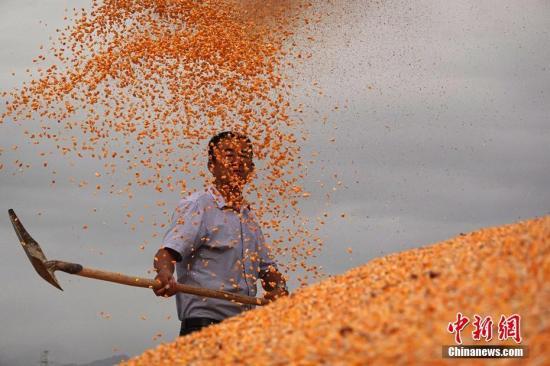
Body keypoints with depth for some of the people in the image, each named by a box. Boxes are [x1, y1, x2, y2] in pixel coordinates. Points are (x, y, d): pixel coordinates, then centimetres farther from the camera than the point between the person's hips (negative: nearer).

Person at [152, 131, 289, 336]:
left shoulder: (248, 216, 20)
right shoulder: (197, 206, -4)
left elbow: (266, 267, 24)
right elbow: (168, 252, -17)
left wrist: (279, 289, 2)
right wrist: (164, 275, -39)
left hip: (245, 325, 7)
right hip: (204, 321, -7)